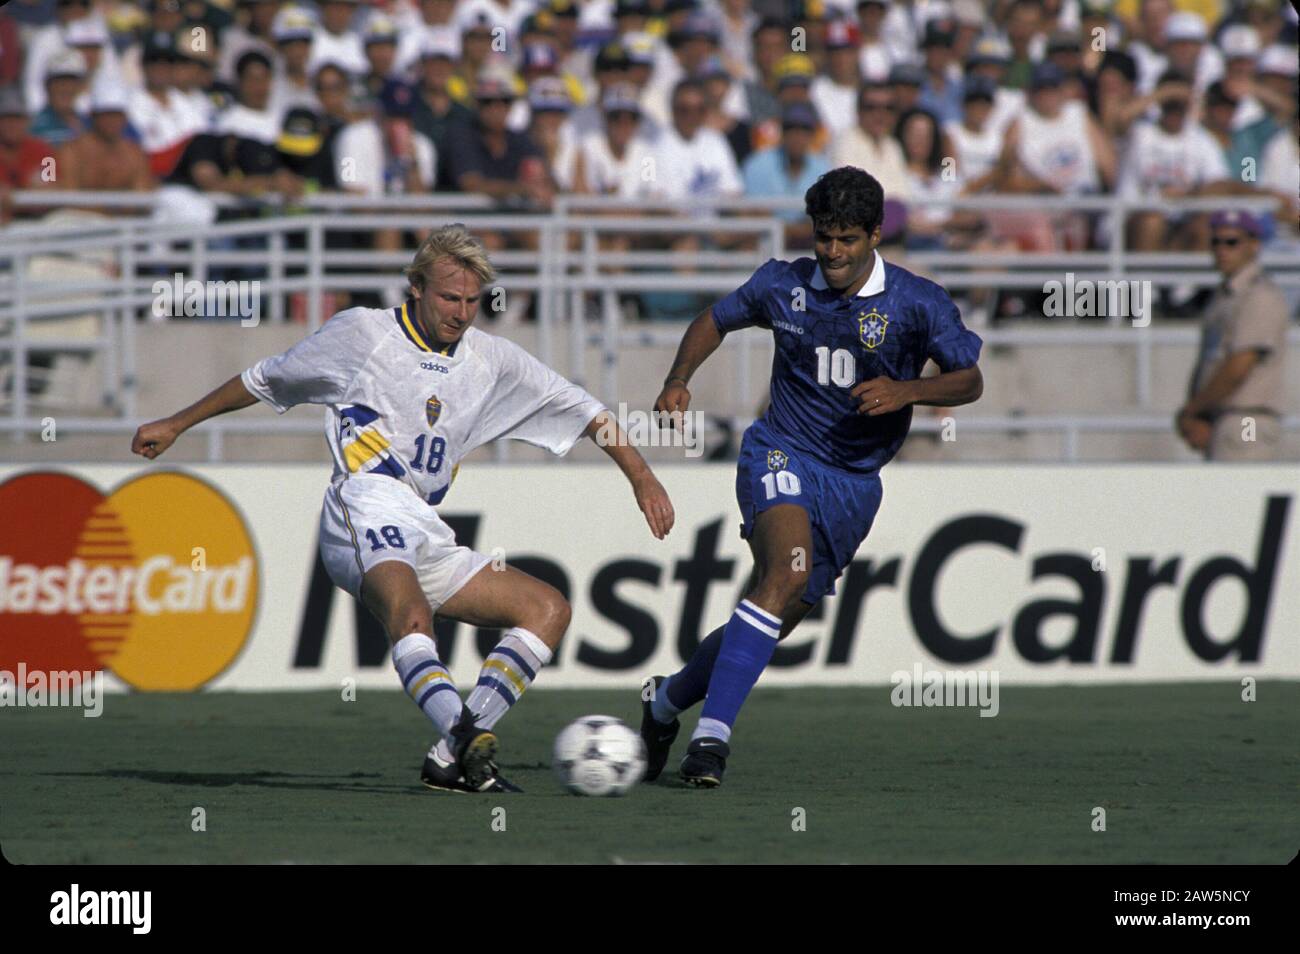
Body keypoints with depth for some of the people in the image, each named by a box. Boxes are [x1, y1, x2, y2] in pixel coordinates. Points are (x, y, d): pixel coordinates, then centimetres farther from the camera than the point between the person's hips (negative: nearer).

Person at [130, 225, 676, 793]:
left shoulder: (491, 359, 18)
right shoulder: (361, 332, 8)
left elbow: (580, 410, 22)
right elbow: (266, 380, 20)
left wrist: (641, 477, 11)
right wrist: (176, 425, 27)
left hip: (427, 540, 7)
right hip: (368, 509, -7)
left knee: (549, 609, -4)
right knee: (410, 615, -35)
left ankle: (451, 759, -15)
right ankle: (463, 731, -60)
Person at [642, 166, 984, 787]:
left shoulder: (917, 303, -5)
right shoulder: (784, 285, -1)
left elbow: (969, 380, -4)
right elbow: (717, 319, 16)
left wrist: (905, 391, -23)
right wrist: (679, 380, -1)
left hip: (854, 483, 2)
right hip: (782, 455, -2)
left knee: (775, 619, 5)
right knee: (789, 569, -31)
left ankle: (667, 700, 32)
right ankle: (712, 732, -34)